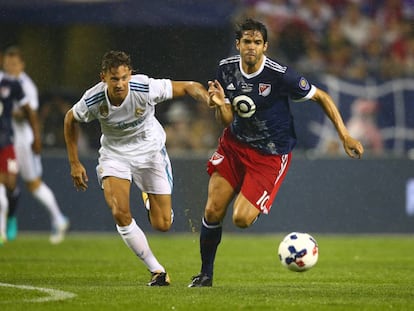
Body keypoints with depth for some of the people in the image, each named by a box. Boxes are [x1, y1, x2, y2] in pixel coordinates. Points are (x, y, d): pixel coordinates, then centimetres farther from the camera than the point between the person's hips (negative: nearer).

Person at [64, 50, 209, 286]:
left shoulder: (146, 88, -29)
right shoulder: (93, 100, -23)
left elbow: (188, 87, -18)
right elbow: (71, 120, -1)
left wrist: (210, 100, -39)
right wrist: (75, 164, 0)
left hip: (150, 149, 0)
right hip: (114, 153, 1)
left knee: (163, 225, -2)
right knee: (120, 215, -22)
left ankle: (150, 199, 38)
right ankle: (157, 270, -6)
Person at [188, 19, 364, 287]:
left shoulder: (280, 75, -22)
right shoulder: (226, 69, -7)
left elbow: (322, 97, -11)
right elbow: (227, 119, -1)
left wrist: (345, 136, -15)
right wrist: (220, 104, -25)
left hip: (270, 155, -4)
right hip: (235, 144, 4)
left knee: (241, 220, -15)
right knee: (213, 212, -6)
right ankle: (205, 274, 15)